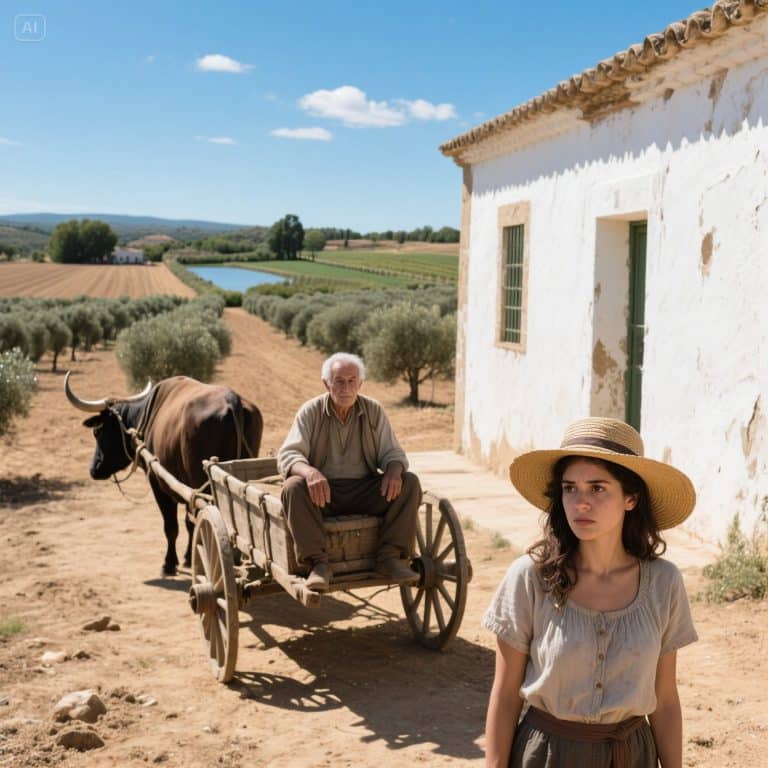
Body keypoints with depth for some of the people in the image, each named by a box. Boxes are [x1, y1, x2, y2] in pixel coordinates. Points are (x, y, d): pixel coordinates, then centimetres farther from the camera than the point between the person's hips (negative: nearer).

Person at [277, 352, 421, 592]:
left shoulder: (374, 411, 4)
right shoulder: (311, 412, -2)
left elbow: (392, 452, 5)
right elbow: (287, 455, -11)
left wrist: (394, 470, -21)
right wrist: (309, 471, -35)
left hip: (365, 491, 2)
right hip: (323, 492, -2)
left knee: (409, 483, -20)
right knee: (293, 487, -33)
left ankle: (390, 557, -21)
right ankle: (318, 563, -32)